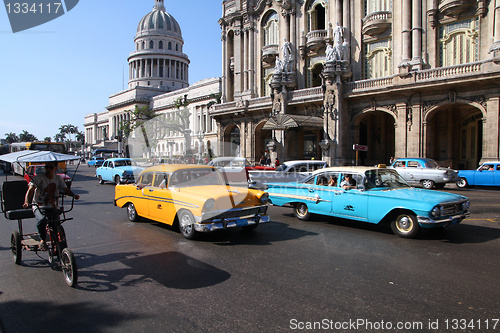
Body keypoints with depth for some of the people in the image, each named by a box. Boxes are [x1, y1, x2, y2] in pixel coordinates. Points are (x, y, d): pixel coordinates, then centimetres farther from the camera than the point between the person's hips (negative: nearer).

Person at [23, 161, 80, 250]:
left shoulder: (58, 178, 7)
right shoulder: (38, 178, -4)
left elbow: (65, 190, 1)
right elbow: (30, 190, -15)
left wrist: (73, 195, -21)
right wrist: (26, 202, -33)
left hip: (53, 208, 3)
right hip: (39, 207, -3)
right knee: (42, 220, -33)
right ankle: (42, 240, -6)